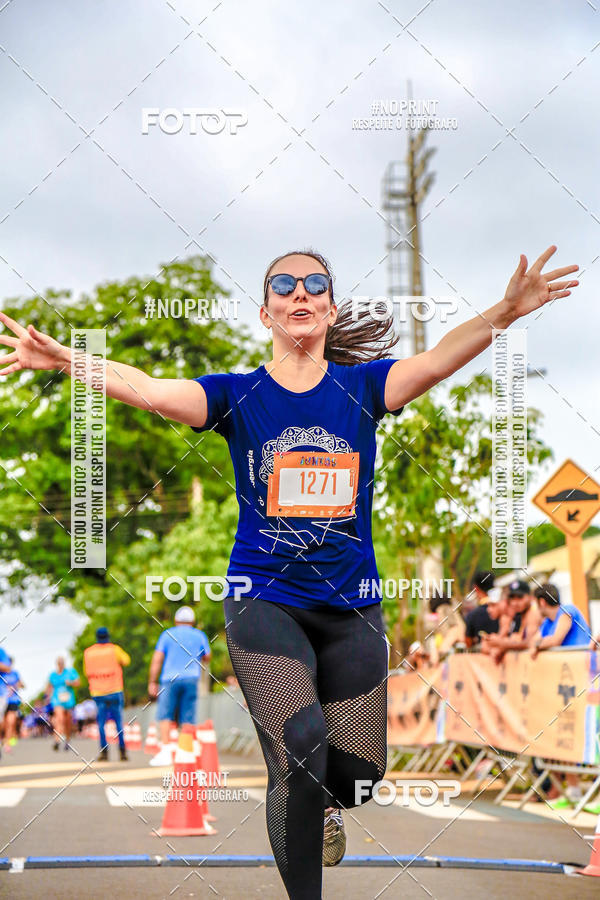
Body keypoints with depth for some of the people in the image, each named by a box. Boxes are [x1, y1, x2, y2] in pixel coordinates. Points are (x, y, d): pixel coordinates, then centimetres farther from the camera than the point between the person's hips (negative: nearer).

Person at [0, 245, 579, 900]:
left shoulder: (361, 386, -1)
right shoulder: (238, 395, -2)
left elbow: (435, 361, -19)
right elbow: (146, 389, -18)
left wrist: (504, 313, -37)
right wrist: (66, 359, -35)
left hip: (351, 607, 2)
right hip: (264, 602, -2)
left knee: (358, 773, 6)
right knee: (301, 751, -21)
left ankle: (322, 804, 45)